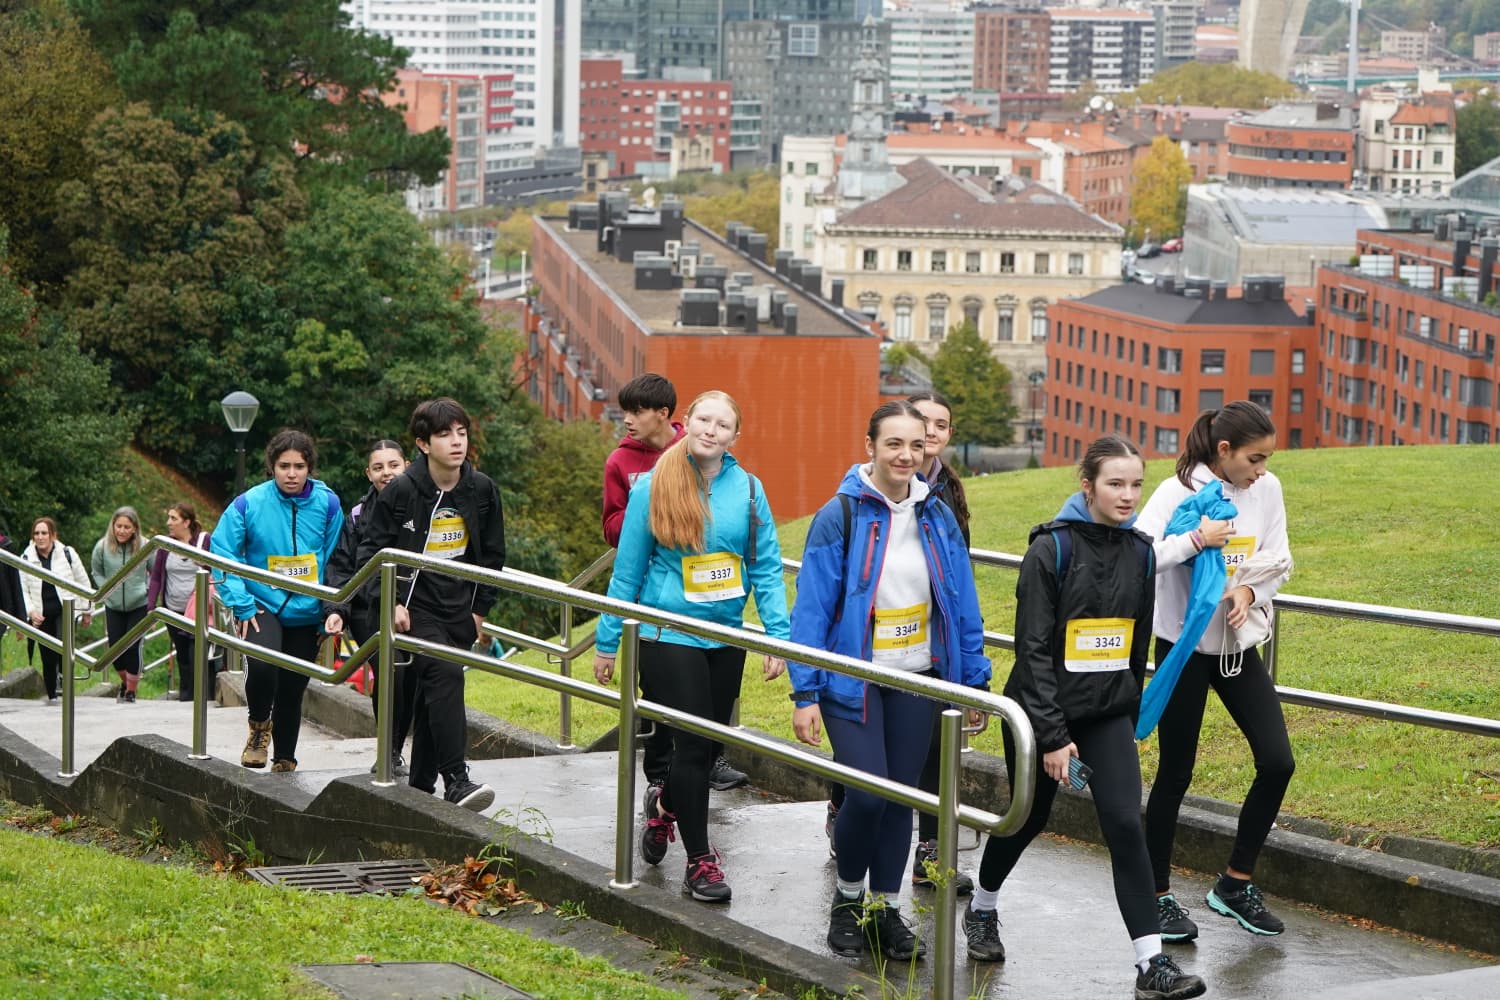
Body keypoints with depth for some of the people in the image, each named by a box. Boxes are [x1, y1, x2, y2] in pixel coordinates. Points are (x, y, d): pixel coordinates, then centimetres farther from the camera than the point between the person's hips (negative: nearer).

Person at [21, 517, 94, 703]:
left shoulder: (67, 554, -2)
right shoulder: (26, 559, 0)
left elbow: (84, 583, 7)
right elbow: (22, 590, 4)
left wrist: (87, 611, 11)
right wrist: (31, 611, -12)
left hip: (65, 611, -2)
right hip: (42, 616, 2)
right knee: (48, 658, 4)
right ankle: (51, 696, 18)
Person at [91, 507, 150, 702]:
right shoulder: (103, 547, -9)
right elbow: (97, 572, 11)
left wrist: (148, 590, -7)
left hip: (139, 606, -2)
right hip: (113, 607, 2)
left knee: (133, 647, -6)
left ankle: (131, 691, 14)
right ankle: (124, 681, 35)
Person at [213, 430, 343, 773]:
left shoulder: (327, 504, -6)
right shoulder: (249, 504, -11)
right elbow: (222, 553, -8)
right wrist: (241, 604, -14)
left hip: (306, 612, 2)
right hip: (261, 604, -2)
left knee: (292, 689, 10)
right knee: (262, 664, -28)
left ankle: (284, 760, 31)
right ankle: (259, 726, 1)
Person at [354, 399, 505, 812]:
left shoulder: (482, 489, 2)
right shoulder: (401, 491, -10)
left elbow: (493, 555, 13)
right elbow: (370, 550, -3)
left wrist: (481, 609, 11)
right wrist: (391, 603, -11)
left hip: (458, 612, 5)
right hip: (414, 608, -5)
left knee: (434, 695, 10)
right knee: (446, 674, -24)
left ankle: (421, 785, 21)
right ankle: (456, 779, -26)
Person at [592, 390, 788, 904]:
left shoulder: (748, 490, -1)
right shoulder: (652, 487, -6)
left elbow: (767, 568, 2)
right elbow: (628, 570, 0)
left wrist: (778, 636, -7)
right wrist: (607, 640, 3)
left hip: (727, 639, 3)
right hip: (669, 638, -3)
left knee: (709, 743, 14)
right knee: (692, 745, -5)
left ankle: (667, 802, 45)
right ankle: (700, 859, 7)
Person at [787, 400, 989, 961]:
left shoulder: (937, 518, 4)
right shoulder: (840, 516, -9)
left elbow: (963, 606, 8)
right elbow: (812, 609, -9)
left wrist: (975, 681, 6)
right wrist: (805, 694, -13)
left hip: (917, 681, 4)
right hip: (854, 679, -4)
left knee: (901, 795, 8)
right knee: (867, 795, -11)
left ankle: (886, 909, 22)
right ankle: (848, 897, 14)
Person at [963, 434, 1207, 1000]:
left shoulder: (1139, 552, 1)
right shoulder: (1052, 549, -14)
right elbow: (1034, 649, -16)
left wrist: (1129, 711, 15)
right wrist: (1052, 736, -19)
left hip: (1109, 716, 3)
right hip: (1043, 712, -3)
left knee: (1125, 825, -9)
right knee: (1029, 818, 14)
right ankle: (982, 911, 42)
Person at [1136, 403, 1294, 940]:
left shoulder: (1267, 490, 0)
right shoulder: (1177, 493, -15)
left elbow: (1279, 561, 7)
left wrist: (1249, 591, -11)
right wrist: (1195, 540, -28)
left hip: (1239, 645, 5)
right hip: (1184, 647, -5)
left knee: (1277, 761, -1)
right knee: (1175, 773, 3)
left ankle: (1236, 884, 14)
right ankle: (1158, 895, 16)